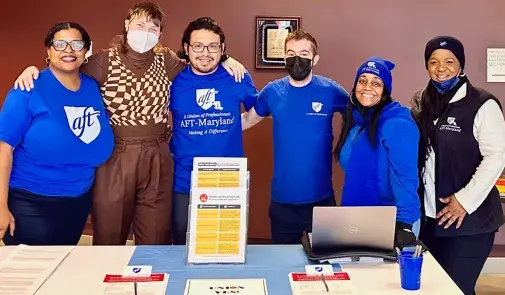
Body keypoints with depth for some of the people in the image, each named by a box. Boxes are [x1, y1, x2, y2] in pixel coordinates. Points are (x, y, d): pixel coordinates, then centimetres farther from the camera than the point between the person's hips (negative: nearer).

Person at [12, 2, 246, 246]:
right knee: (109, 241, 9)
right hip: (114, 158, -2)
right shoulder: (105, 61, -2)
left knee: (156, 242, 11)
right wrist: (34, 70, -11)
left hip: (157, 158, 2)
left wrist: (223, 59, 5)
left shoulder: (167, 61, 6)